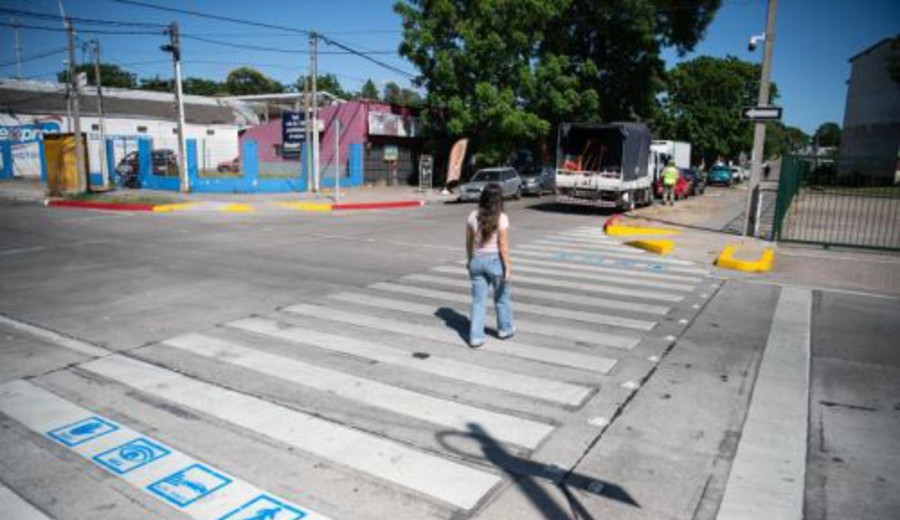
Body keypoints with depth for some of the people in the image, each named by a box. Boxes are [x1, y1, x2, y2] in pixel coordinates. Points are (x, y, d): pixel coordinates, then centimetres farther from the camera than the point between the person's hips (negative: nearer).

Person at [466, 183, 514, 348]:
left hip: (477, 260, 3)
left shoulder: (473, 216, 0)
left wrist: (470, 260, 20)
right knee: (501, 297, 17)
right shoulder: (501, 218, -12)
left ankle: (476, 337, 6)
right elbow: (503, 246, -13)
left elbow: (469, 243, 7)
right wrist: (507, 267, -8)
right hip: (495, 260, -3)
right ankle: (505, 329, 33)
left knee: (478, 300, 7)